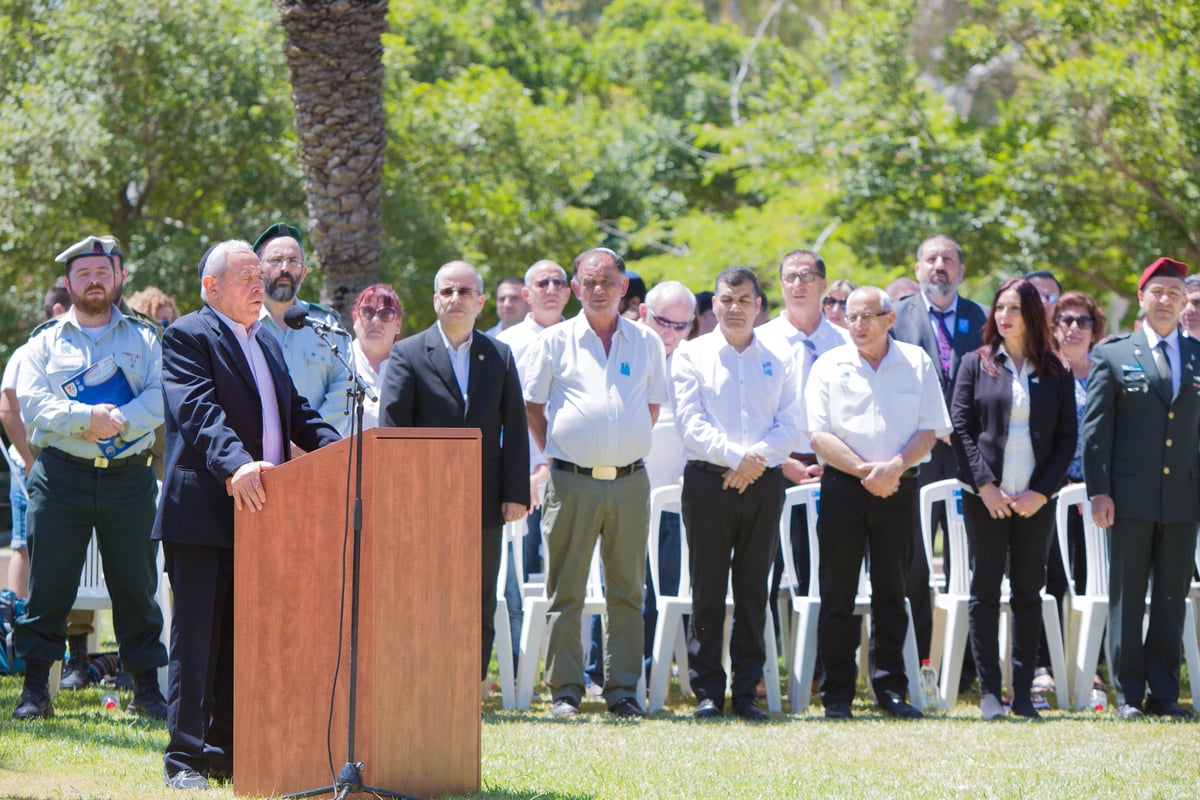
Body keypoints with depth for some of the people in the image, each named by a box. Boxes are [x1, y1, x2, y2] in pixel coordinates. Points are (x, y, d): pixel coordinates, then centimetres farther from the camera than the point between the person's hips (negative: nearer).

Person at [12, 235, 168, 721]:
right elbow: (32, 401, -4)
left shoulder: (146, 339, 12)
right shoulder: (46, 342, 11)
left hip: (129, 476, 1)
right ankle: (35, 688, 5)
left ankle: (147, 689, 8)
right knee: (48, 584, -1)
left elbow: (162, 396, -3)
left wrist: (117, 420, -19)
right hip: (62, 475, 0)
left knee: (137, 585, 2)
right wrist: (87, 417, -18)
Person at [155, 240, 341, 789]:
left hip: (257, 512, 8)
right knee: (198, 637, -6)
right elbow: (199, 411, -20)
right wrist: (235, 465, -36)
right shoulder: (187, 337, -6)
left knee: (243, 640, 10)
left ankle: (229, 749, 16)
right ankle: (186, 758, -3)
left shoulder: (266, 343, 21)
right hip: (203, 513, -8)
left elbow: (295, 411, 20)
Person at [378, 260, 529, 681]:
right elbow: (392, 428, -3)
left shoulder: (500, 356, 11)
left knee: (480, 611, 5)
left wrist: (516, 493, -1)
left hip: (485, 505, 3)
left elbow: (514, 429, 8)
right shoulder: (408, 355, 3)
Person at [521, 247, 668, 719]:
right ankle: (565, 691, 5)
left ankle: (623, 690, 9)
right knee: (566, 593, 0)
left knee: (627, 592, 4)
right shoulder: (554, 342, 3)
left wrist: (630, 447, 12)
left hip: (629, 481, 2)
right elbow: (531, 404, 9)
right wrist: (555, 450, 5)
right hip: (572, 481, -2)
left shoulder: (646, 343, 10)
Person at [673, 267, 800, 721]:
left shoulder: (780, 358, 12)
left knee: (754, 591, 3)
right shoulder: (692, 355, 6)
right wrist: (737, 456, -15)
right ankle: (707, 691, 2)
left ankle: (747, 691, 7)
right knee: (708, 591, -2)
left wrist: (757, 460, -12)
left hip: (764, 482, 2)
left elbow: (789, 424, 4)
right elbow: (691, 423, -4)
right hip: (708, 480, -2)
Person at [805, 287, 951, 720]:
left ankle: (891, 689, 10)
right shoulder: (829, 366, 3)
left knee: (891, 594, 5)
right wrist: (864, 470, -14)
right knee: (838, 595, -1)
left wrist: (895, 466, -14)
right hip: (843, 487, -1)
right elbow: (819, 434, -4)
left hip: (898, 488, 1)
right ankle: (836, 695, 3)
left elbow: (930, 429, 2)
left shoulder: (916, 363, 6)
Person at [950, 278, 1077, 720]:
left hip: (1036, 500, 1)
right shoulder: (975, 364, 5)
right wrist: (984, 486, -10)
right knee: (985, 591, 0)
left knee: (1029, 593, 4)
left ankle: (1024, 692, 7)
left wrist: (1041, 491, -7)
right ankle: (989, 692, 2)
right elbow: (960, 428, 0)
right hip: (986, 497, -1)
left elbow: (1067, 438, 4)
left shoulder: (1056, 373, 6)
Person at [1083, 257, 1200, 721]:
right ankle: (1128, 695, 5)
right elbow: (1095, 429, 1)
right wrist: (1098, 491, -7)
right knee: (1127, 599, 0)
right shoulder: (1113, 356, 4)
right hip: (1131, 499, -2)